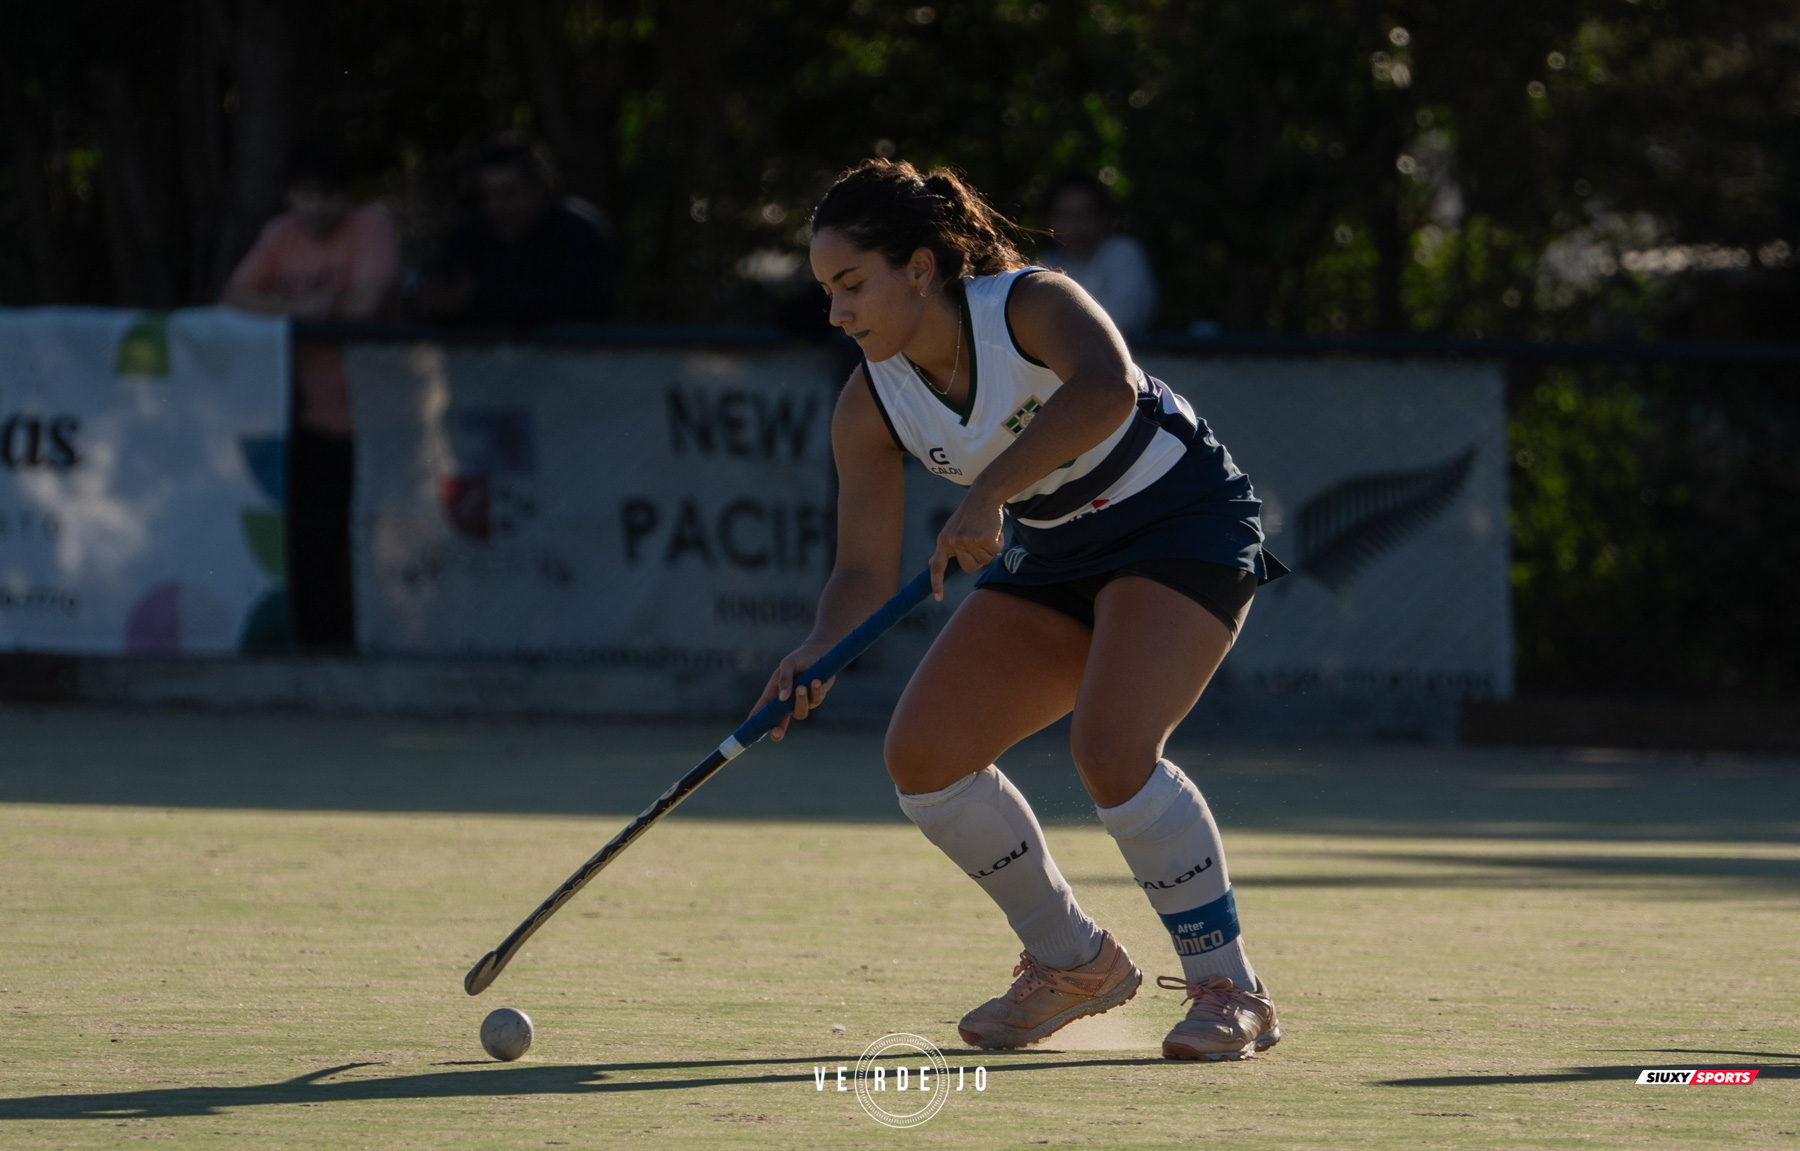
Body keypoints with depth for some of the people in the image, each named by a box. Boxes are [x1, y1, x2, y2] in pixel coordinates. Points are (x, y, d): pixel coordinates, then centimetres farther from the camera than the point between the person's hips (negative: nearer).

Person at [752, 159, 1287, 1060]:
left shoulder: (1031, 305, -26)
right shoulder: (870, 409, -8)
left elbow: (1106, 389, -48)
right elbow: (865, 571, -8)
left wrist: (989, 492, -53)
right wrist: (818, 655, -29)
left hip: (1182, 523, -7)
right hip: (1059, 560, 7)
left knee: (1110, 747, -29)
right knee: (922, 753, -4)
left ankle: (1228, 990, -14)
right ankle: (1074, 962, 15)